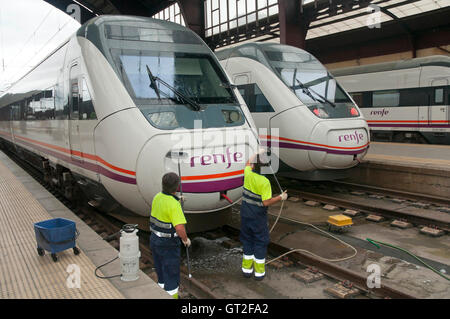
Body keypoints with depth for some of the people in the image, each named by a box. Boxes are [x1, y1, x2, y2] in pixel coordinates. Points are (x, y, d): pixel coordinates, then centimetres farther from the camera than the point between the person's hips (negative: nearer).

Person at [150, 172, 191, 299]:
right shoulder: (174, 204, -27)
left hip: (155, 239, 8)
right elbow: (180, 228, -33)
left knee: (161, 270, 23)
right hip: (168, 244, -8)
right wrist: (186, 239, -12)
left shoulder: (157, 197, -2)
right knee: (171, 274, 7)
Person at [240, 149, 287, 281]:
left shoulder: (248, 174, -7)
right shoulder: (264, 181, -21)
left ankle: (247, 269, 26)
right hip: (258, 217, -5)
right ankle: (259, 272, 16)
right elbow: (266, 202, -22)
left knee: (247, 240, 17)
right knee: (260, 242, 10)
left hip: (246, 215, 5)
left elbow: (248, 163, 18)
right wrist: (281, 197, -9)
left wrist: (257, 153, 29)